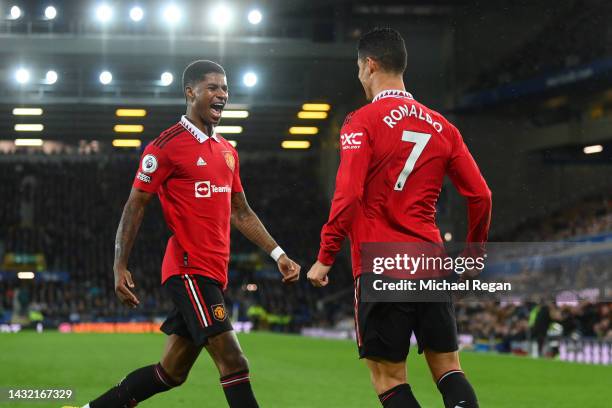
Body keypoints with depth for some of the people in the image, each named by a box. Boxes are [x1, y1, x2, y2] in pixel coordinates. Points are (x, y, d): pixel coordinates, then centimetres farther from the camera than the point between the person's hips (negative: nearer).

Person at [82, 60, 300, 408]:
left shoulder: (228, 151, 17)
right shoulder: (167, 145, -7)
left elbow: (241, 213, 23)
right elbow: (136, 206, -5)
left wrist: (278, 254, 16)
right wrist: (120, 267, -10)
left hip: (215, 274, 8)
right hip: (189, 270, -8)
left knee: (171, 372, 11)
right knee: (233, 362, -15)